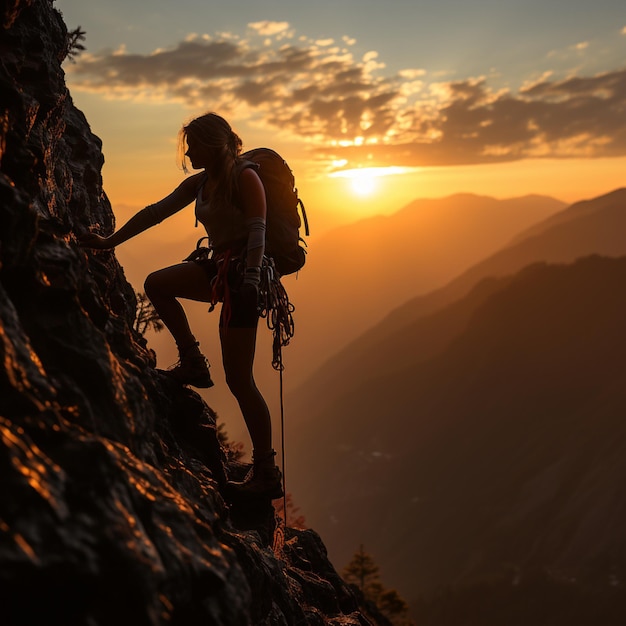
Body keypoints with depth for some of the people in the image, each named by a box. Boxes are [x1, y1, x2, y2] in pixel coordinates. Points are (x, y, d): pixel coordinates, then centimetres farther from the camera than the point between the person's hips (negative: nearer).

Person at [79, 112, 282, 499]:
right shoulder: (199, 183, 14)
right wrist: (111, 242, 17)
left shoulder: (244, 177, -9)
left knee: (239, 379, -9)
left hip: (242, 272, -8)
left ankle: (267, 474, -4)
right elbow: (156, 212, 17)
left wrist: (251, 279, -33)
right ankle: (193, 363, 10)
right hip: (219, 269, 8)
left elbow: (258, 231, -20)